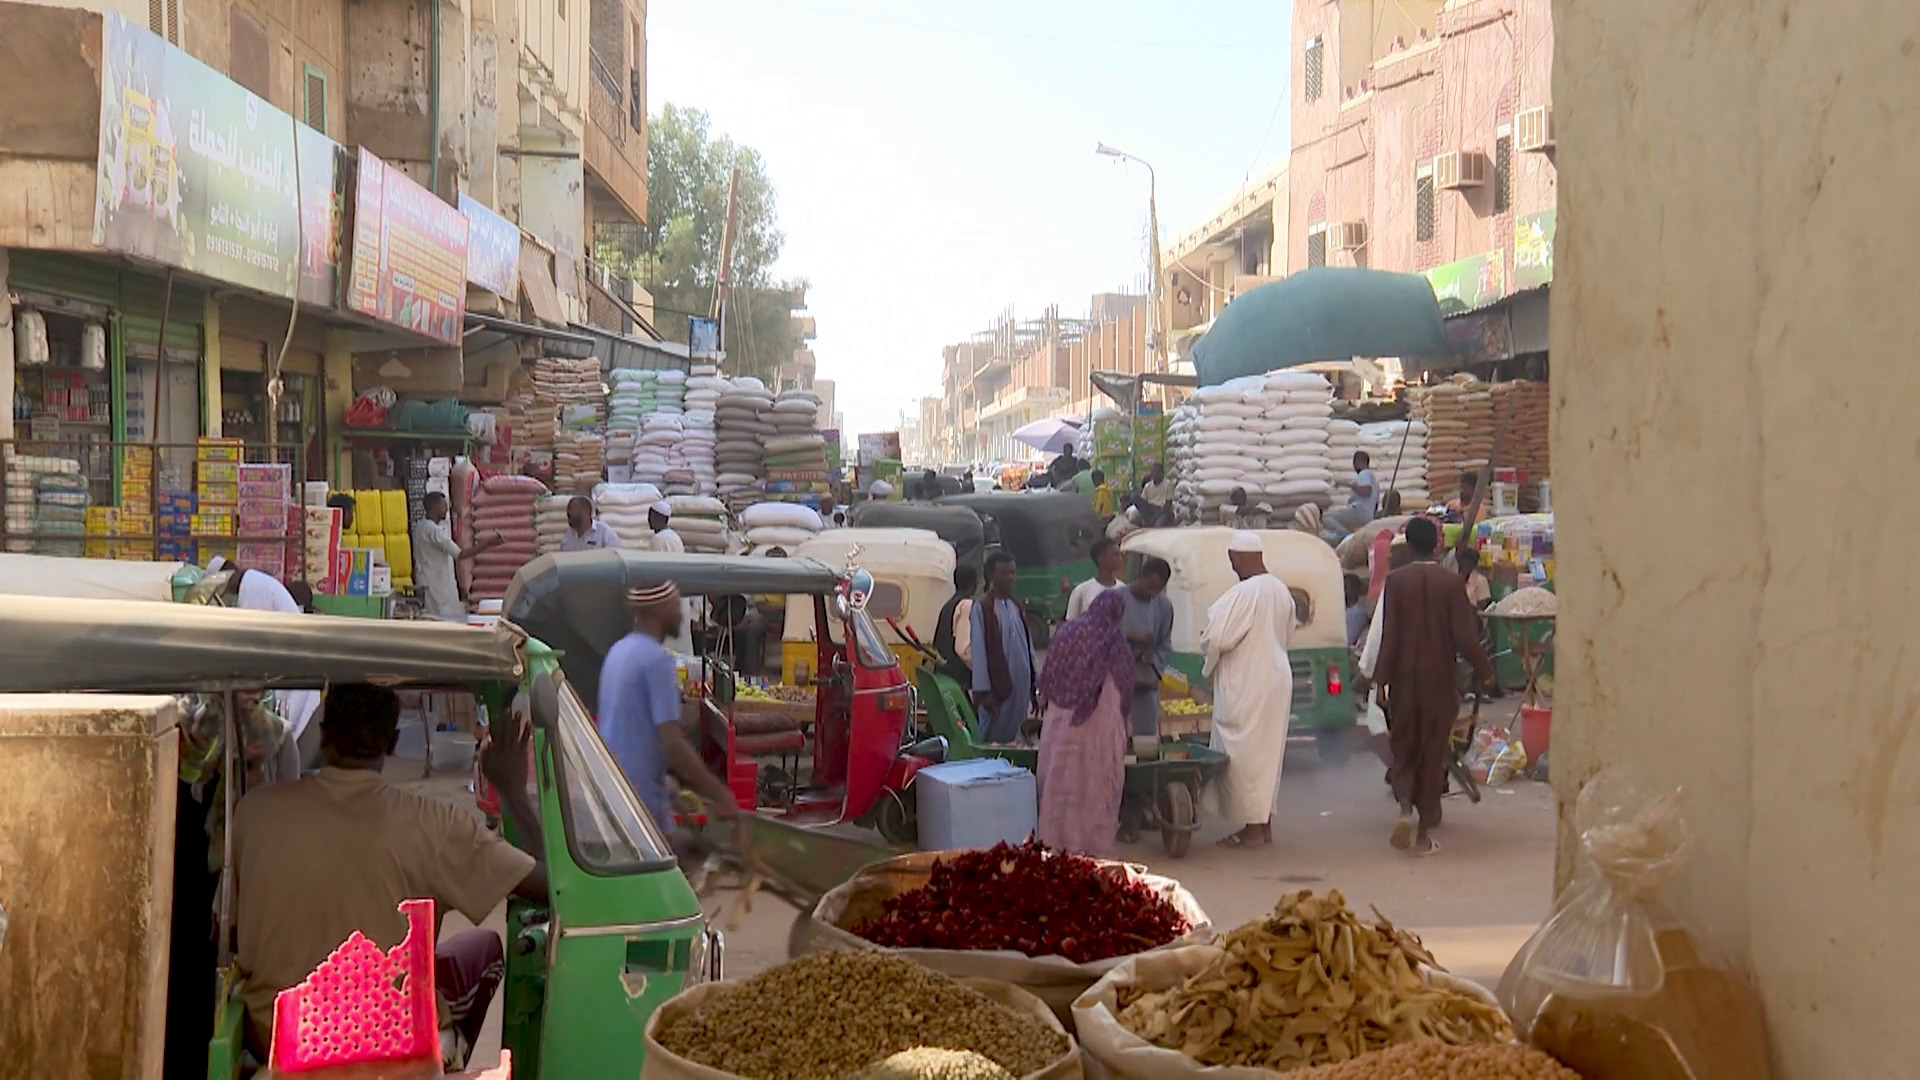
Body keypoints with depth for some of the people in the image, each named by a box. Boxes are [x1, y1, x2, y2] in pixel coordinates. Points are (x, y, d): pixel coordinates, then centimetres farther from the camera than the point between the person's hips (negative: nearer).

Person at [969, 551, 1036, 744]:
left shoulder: (1016, 607, 14)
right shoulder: (982, 608, -9)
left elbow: (1028, 646, 15)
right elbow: (979, 650, -12)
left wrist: (1033, 685, 13)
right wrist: (983, 690, -15)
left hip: (1020, 684, 7)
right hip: (997, 686, -7)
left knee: (1013, 738, 11)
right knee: (992, 738, -3)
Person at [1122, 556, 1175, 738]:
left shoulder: (1164, 605, 2)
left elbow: (1164, 646, 10)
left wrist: (1154, 673, -5)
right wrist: (1132, 637, -19)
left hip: (1146, 684, 3)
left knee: (1146, 736, 5)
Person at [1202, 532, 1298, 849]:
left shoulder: (1244, 593, -20)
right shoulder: (1281, 590, 7)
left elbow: (1216, 639, -21)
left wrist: (1210, 666, -1)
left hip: (1246, 685, -9)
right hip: (1277, 677, 9)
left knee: (1245, 754, -1)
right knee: (1267, 752, 15)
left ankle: (1253, 827, 3)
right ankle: (1264, 822, 22)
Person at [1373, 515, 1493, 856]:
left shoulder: (1396, 581, -5)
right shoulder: (1451, 582, -6)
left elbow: (1389, 635, -8)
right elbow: (1464, 636, -8)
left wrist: (1381, 677, -4)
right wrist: (1484, 671, 5)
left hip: (1404, 679, 0)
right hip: (1439, 679, 0)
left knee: (1404, 749, 14)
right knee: (1433, 754, 8)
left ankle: (1405, 809, -11)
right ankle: (1425, 834, 9)